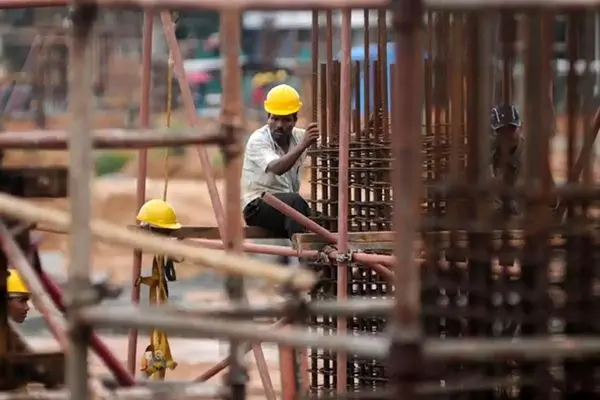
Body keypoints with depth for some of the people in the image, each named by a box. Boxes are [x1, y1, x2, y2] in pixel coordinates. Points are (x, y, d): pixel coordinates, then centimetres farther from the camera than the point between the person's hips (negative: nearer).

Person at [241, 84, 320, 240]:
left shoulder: (298, 136, 6)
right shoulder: (258, 140, -13)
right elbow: (277, 168, -32)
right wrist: (302, 145, -45)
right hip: (258, 206, -6)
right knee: (294, 200, -35)